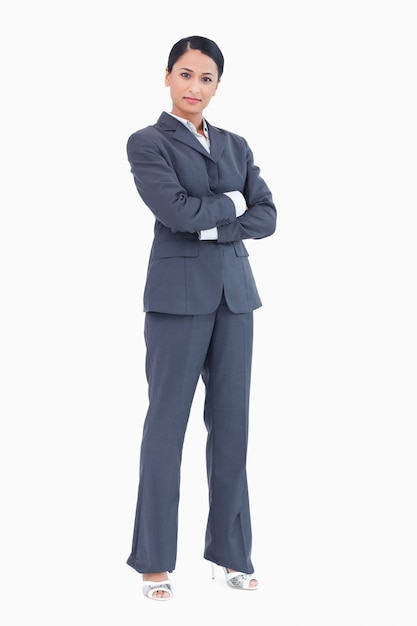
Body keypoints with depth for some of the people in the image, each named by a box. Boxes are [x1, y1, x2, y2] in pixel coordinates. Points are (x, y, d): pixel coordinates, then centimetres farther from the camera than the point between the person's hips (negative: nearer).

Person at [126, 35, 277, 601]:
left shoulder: (236, 146, 15)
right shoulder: (147, 143, 0)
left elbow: (267, 216, 4)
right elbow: (177, 210, -15)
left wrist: (211, 228, -9)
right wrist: (231, 202, -1)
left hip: (235, 295, 5)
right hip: (179, 294, -5)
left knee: (231, 422, 6)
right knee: (167, 422, -1)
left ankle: (230, 553, 17)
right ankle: (154, 562, 9)